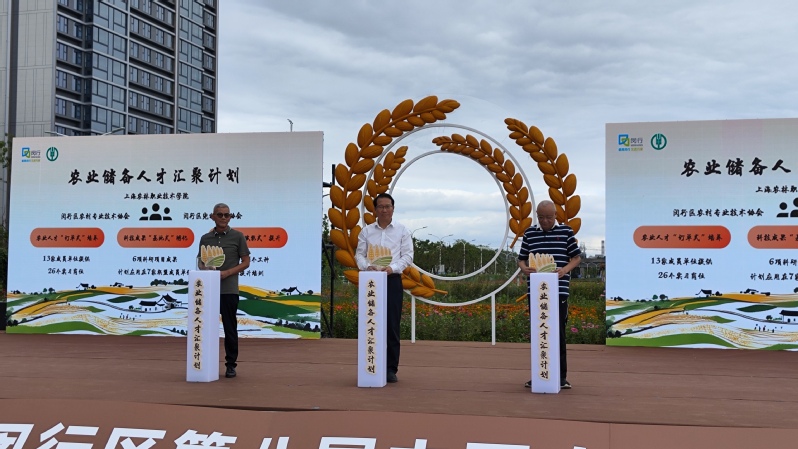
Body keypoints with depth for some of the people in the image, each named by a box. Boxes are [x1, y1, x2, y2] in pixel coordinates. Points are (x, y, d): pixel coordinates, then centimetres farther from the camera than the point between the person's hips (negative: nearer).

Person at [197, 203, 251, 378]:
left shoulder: (238, 236, 1)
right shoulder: (205, 238, 11)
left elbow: (246, 262, 1)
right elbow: (200, 262, 16)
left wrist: (226, 273, -13)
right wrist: (205, 269, -8)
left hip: (229, 289, -3)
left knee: (230, 328, 2)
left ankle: (231, 364, 11)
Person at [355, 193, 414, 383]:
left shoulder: (402, 231, 6)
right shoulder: (366, 231, 10)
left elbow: (408, 255, 1)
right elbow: (359, 254, 8)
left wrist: (392, 267, -15)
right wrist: (367, 266, -13)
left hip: (392, 280, -1)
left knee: (392, 326, -2)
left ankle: (391, 369, 5)